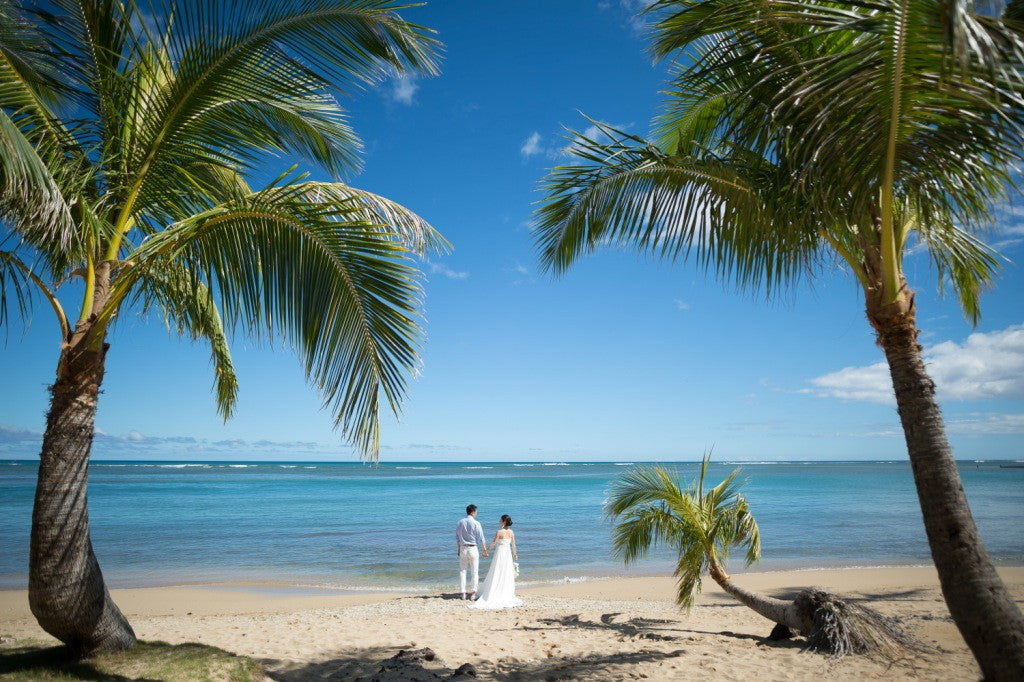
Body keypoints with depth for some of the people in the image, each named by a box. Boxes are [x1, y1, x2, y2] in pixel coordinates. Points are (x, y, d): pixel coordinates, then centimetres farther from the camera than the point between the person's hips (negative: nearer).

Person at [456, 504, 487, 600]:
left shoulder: (460, 522, 2)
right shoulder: (476, 523, -10)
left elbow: (457, 538, 8)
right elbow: (481, 539, -8)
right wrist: (485, 550, 1)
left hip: (463, 549, 3)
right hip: (473, 549, -3)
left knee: (462, 571, 11)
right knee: (474, 572, 6)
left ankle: (463, 593, 11)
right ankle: (474, 593, 3)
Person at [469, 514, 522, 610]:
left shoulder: (499, 532, -16)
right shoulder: (511, 532, 0)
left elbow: (493, 543, -11)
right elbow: (513, 544, 9)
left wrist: (488, 549, 5)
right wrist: (514, 554, 23)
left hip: (500, 553, -5)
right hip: (508, 553, 5)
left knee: (497, 575, 2)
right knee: (507, 575, 11)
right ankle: (507, 594, 15)